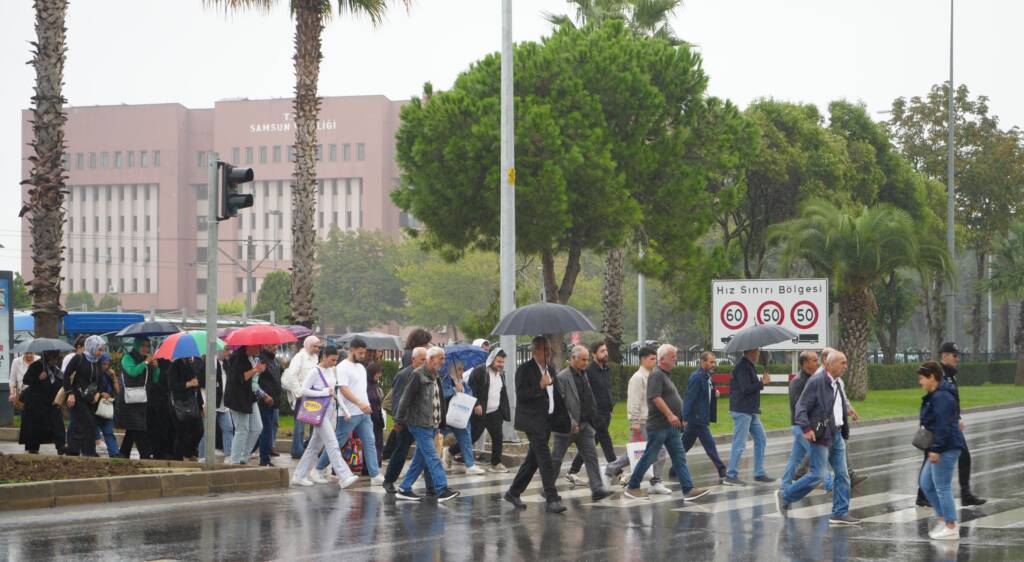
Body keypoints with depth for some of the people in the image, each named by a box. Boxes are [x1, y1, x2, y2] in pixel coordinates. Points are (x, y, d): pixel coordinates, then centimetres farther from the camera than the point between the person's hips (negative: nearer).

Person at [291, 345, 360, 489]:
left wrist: (334, 395, 5)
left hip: (331, 411, 8)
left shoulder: (332, 370, 11)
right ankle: (344, 477, -18)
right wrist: (324, 393, -18)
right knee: (333, 445, -13)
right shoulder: (315, 372, -12)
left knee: (315, 445, 12)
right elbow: (303, 390, -17)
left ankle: (299, 476, 19)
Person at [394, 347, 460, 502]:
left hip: (431, 425, 9)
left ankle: (404, 489, 16)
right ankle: (442, 490, -14)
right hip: (420, 424, -9)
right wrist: (400, 419, -11)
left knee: (420, 460, 10)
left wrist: (439, 421, 13)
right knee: (432, 458, -11)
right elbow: (406, 398, -12)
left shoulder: (434, 376, 16)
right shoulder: (418, 375, -12)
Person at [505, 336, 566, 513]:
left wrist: (560, 416, 16)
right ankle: (552, 499, -16)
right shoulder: (525, 369, -9)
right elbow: (520, 395, -16)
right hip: (533, 421, -8)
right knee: (545, 460, -14)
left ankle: (513, 493, 23)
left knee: (532, 460, 13)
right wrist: (539, 386, -25)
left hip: (546, 421, 8)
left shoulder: (550, 369, 15)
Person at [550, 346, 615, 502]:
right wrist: (570, 423, -21)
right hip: (567, 427, -7)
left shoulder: (584, 376, 12)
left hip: (584, 424, 7)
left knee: (591, 456, -3)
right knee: (556, 459, 6)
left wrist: (592, 420, 13)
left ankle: (597, 489, -8)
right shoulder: (561, 378, -12)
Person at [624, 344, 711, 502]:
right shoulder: (656, 375, -13)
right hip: (659, 425, -10)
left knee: (679, 458, 2)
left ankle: (688, 489, -2)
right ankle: (632, 487, 10)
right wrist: (670, 415, -27)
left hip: (671, 427, 10)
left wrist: (680, 417, 22)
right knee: (649, 457, -1)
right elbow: (655, 397, -23)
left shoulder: (665, 376, 18)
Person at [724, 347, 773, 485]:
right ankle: (730, 476, -3)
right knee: (739, 444, -7)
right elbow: (746, 389, -22)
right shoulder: (742, 367, -15)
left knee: (761, 439, 11)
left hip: (751, 411, 10)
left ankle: (759, 473, 16)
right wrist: (762, 383, -14)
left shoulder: (749, 366, 17)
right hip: (742, 411, -10)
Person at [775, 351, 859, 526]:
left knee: (842, 475, 5)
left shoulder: (836, 384, 14)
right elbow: (801, 407, -17)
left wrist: (844, 430, 22)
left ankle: (840, 513, 10)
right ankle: (784, 496, 7)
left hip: (836, 435, 9)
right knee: (818, 475, -9)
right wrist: (806, 428, -27)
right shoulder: (816, 382, -13)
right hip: (821, 436, -9)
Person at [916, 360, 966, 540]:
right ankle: (942, 519, 20)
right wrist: (933, 448, 23)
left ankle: (951, 528, 0)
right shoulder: (934, 396, 15)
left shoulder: (942, 397, -18)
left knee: (942, 488, -5)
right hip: (940, 448, 11)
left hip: (946, 449, -11)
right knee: (926, 483, 16)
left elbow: (942, 426, -24)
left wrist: (935, 449, -24)